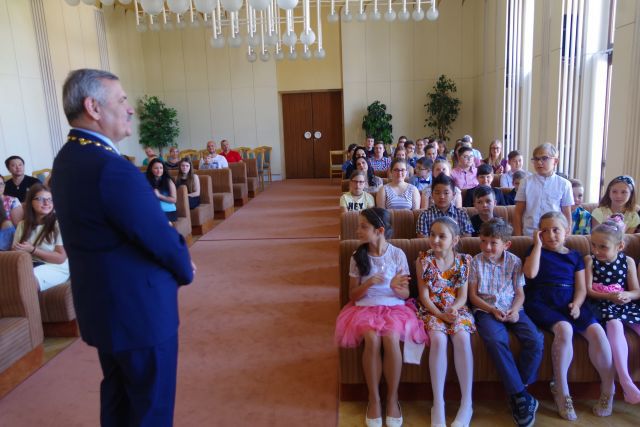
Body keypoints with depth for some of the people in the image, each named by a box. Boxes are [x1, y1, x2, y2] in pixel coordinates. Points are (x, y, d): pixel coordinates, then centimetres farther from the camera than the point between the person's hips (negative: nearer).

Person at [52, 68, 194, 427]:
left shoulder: (68, 159, 4)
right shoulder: (112, 169, -28)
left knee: (118, 394, 26)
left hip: (104, 304, 10)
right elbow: (162, 239, -22)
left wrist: (176, 263, 2)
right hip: (138, 307, -9)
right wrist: (185, 271, -1)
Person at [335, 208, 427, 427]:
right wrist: (368, 283, -17)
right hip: (365, 307, 1)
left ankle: (392, 398, -10)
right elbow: (352, 295, 3)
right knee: (372, 338, -30)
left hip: (394, 307, 0)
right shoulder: (357, 257, 1)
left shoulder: (398, 255, -2)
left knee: (391, 338, -31)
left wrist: (396, 287, -21)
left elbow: (405, 294, 3)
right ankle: (374, 399, -11)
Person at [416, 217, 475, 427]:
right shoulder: (424, 260, -1)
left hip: (456, 309, 1)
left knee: (462, 337, -29)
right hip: (431, 310, -1)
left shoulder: (463, 261, 3)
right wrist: (441, 315, -17)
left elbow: (463, 295, 0)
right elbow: (424, 295, -4)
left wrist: (453, 309, -21)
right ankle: (438, 403, -23)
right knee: (438, 339, -31)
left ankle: (467, 403, -20)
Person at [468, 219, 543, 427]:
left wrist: (515, 309, -12)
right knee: (496, 340, -33)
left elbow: (520, 293, 8)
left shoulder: (514, 261, 7)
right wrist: (492, 310, -12)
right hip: (486, 310, -2)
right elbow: (473, 295, 3)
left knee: (536, 339, -25)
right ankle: (520, 395, -22)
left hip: (512, 310, 2)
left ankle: (516, 390, -9)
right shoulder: (476, 262, 3)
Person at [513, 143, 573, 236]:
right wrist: (518, 237, 0)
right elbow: (518, 213, 3)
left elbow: (567, 215, 6)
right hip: (529, 235, 0)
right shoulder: (526, 182, 1)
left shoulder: (564, 184, 1)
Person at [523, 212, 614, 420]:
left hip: (569, 303, 3)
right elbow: (530, 273, -9)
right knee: (564, 329, -32)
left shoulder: (574, 255, 18)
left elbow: (581, 288, 13)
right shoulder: (537, 251, 12)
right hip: (542, 303, -3)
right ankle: (561, 392, -22)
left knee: (596, 331, -23)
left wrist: (577, 304, -8)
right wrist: (538, 244, -4)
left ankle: (608, 389, -6)